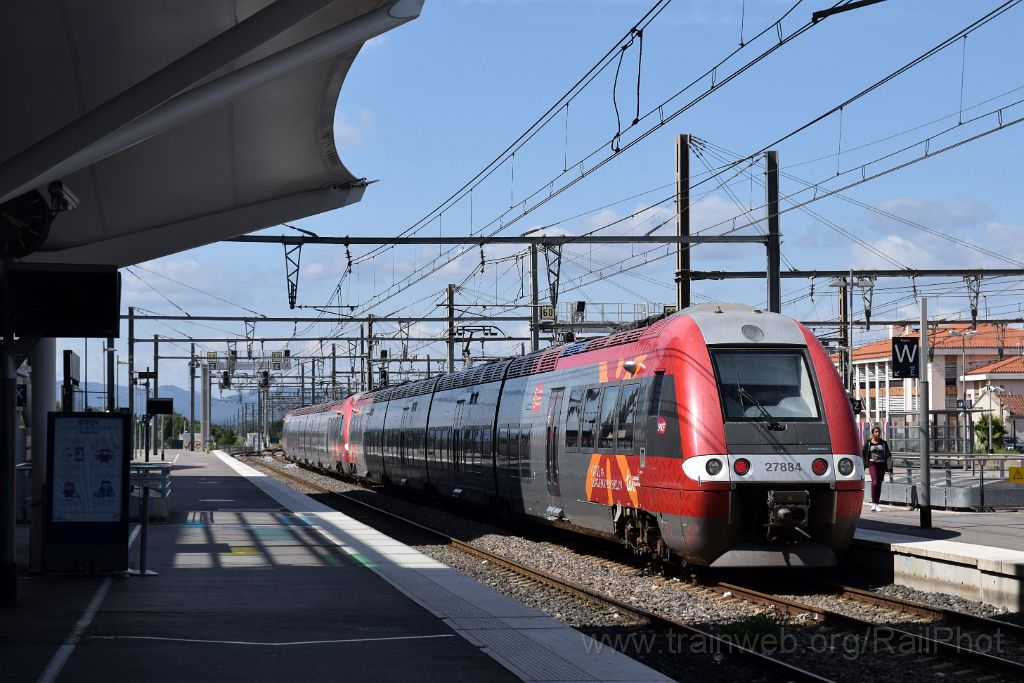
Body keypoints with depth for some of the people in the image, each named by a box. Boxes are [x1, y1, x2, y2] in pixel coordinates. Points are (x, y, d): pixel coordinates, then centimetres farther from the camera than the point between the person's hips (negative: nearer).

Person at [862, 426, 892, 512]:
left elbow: (888, 455, 2)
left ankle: (876, 504, 13)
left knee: (879, 484, 6)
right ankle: (873, 503, -17)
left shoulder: (883, 443, 6)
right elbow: (863, 454, 8)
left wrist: (889, 467, -7)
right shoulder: (868, 443, 2)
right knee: (875, 482, -19)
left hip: (882, 464, 3)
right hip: (872, 464, -3)